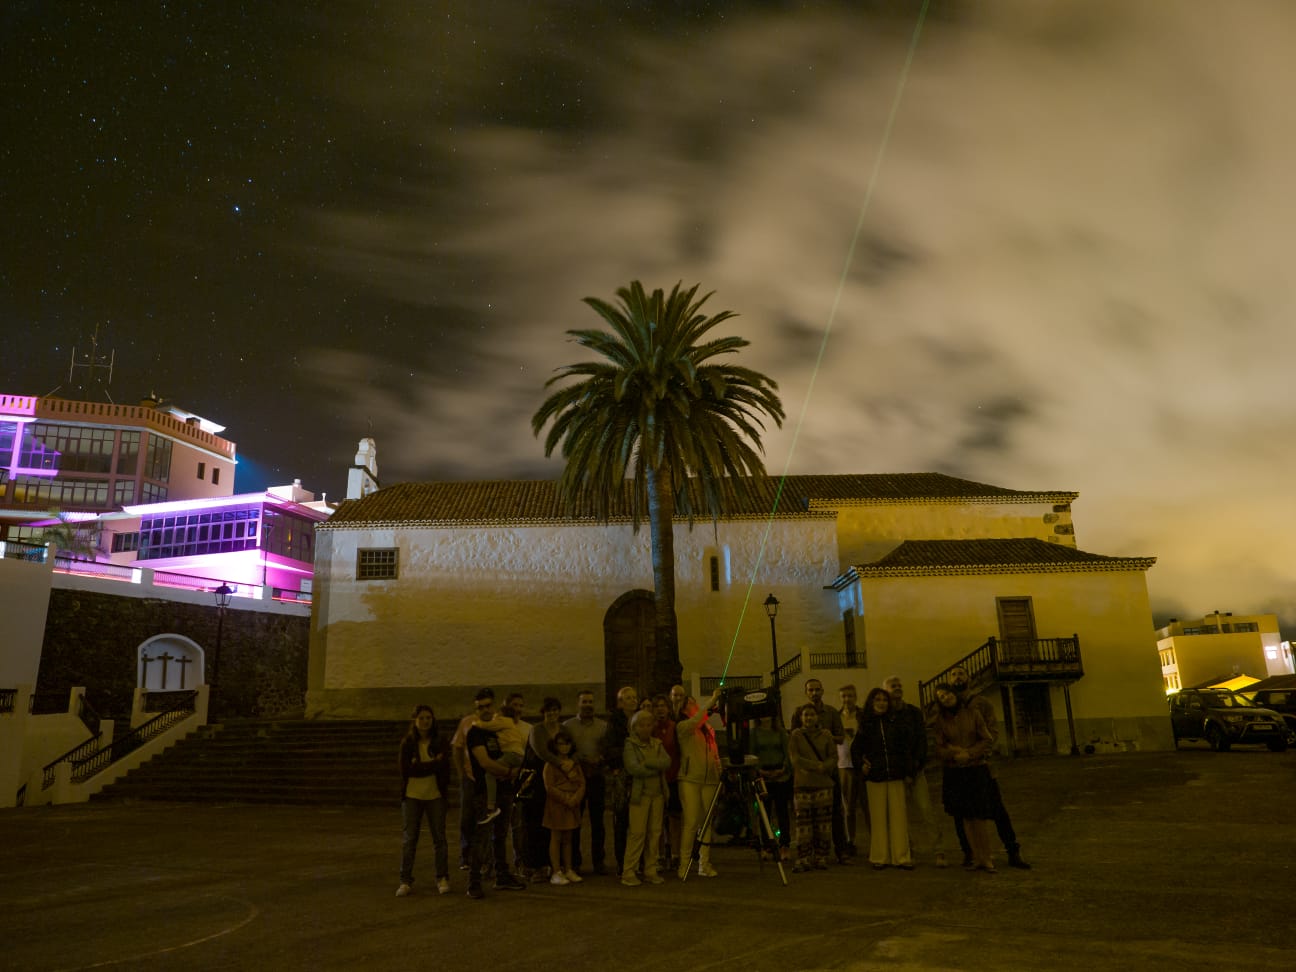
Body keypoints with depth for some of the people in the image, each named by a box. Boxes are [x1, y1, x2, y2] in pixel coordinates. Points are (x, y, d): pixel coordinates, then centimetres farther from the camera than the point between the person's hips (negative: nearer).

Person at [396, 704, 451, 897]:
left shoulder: (440, 741, 0)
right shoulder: (407, 743, 0)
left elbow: (444, 767, -9)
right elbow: (406, 770, -10)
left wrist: (420, 766, -16)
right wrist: (433, 764, -13)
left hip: (435, 796, 0)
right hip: (412, 796, 0)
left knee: (439, 838, 5)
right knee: (408, 839, 1)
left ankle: (443, 879, 15)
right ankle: (406, 882, 10)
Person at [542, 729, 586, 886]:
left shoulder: (575, 764, 11)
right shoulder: (550, 764, -5)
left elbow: (582, 783, 6)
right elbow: (549, 787, -12)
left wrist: (575, 799, -11)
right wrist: (565, 799, -16)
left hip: (573, 806, 5)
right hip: (556, 804, -5)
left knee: (568, 838, 11)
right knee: (556, 838, -1)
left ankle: (568, 870, 16)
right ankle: (556, 872, 2)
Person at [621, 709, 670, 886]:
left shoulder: (657, 744, 14)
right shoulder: (629, 745, -1)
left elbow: (667, 762, -2)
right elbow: (634, 768, -15)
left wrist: (647, 763, -15)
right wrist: (657, 768, -8)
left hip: (657, 793, 5)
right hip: (639, 793, -5)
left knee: (655, 832, 4)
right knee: (637, 833, -8)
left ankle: (650, 871, 13)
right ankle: (628, 873, -2)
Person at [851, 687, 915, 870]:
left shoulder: (898, 724, 8)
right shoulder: (865, 725, 5)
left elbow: (907, 749, 9)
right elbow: (855, 749, 10)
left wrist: (908, 772, 3)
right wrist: (861, 764, -6)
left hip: (896, 776, 1)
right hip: (874, 777, -1)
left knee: (899, 816, 1)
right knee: (878, 817, 3)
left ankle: (901, 857, 8)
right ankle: (879, 857, 10)